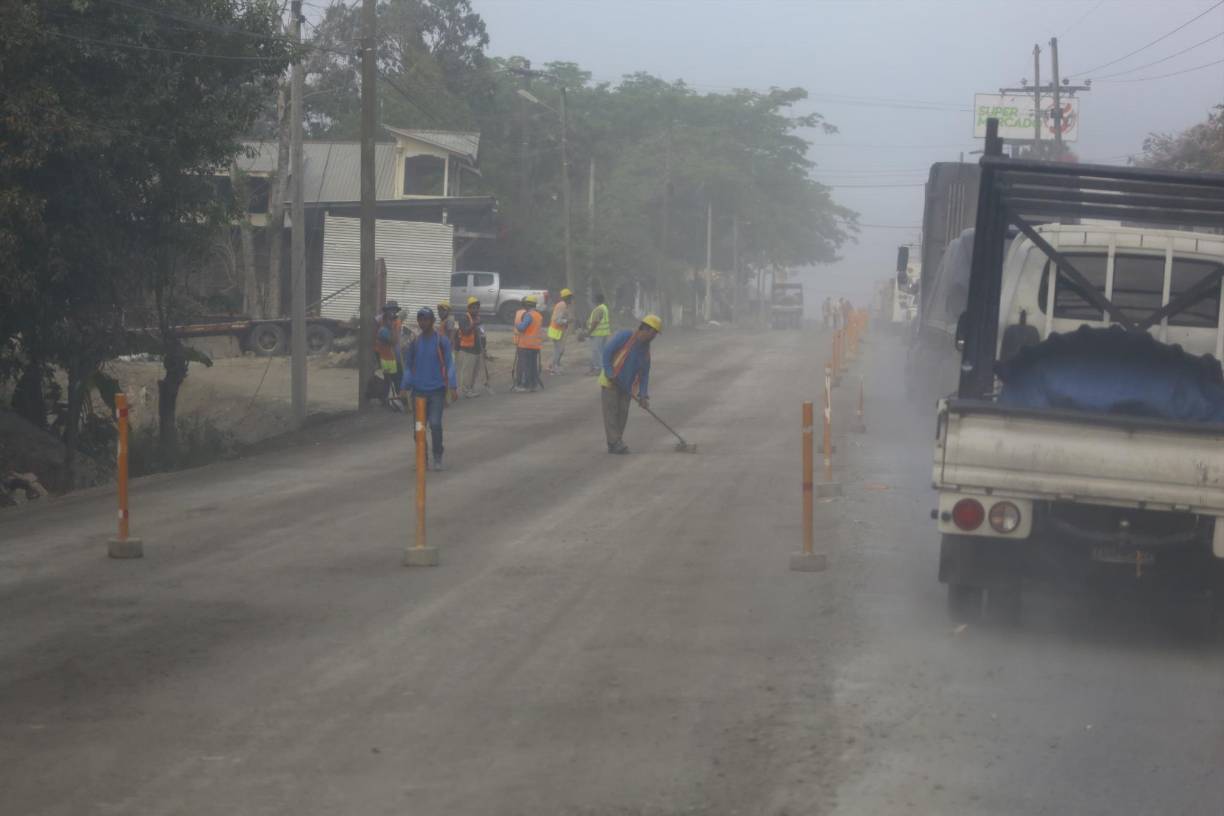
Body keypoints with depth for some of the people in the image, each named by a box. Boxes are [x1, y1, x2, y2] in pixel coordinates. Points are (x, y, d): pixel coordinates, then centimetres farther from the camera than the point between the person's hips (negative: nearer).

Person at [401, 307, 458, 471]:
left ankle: (437, 459, -2)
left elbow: (449, 364, -4)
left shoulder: (442, 342, -2)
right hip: (418, 390, 3)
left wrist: (452, 386, -12)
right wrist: (406, 386, 3)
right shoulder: (414, 343, 7)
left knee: (435, 424, -13)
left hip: (437, 390, -3)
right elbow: (408, 366, 12)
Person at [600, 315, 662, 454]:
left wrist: (643, 396, -3)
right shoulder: (625, 336, -14)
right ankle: (614, 443, -9)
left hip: (626, 387, 7)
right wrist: (609, 372, -22)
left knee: (622, 414, 4)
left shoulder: (645, 351, 7)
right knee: (611, 412, -7)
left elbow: (644, 374, 7)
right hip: (610, 382, -6)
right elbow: (607, 351, -17)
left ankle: (616, 443, 12)